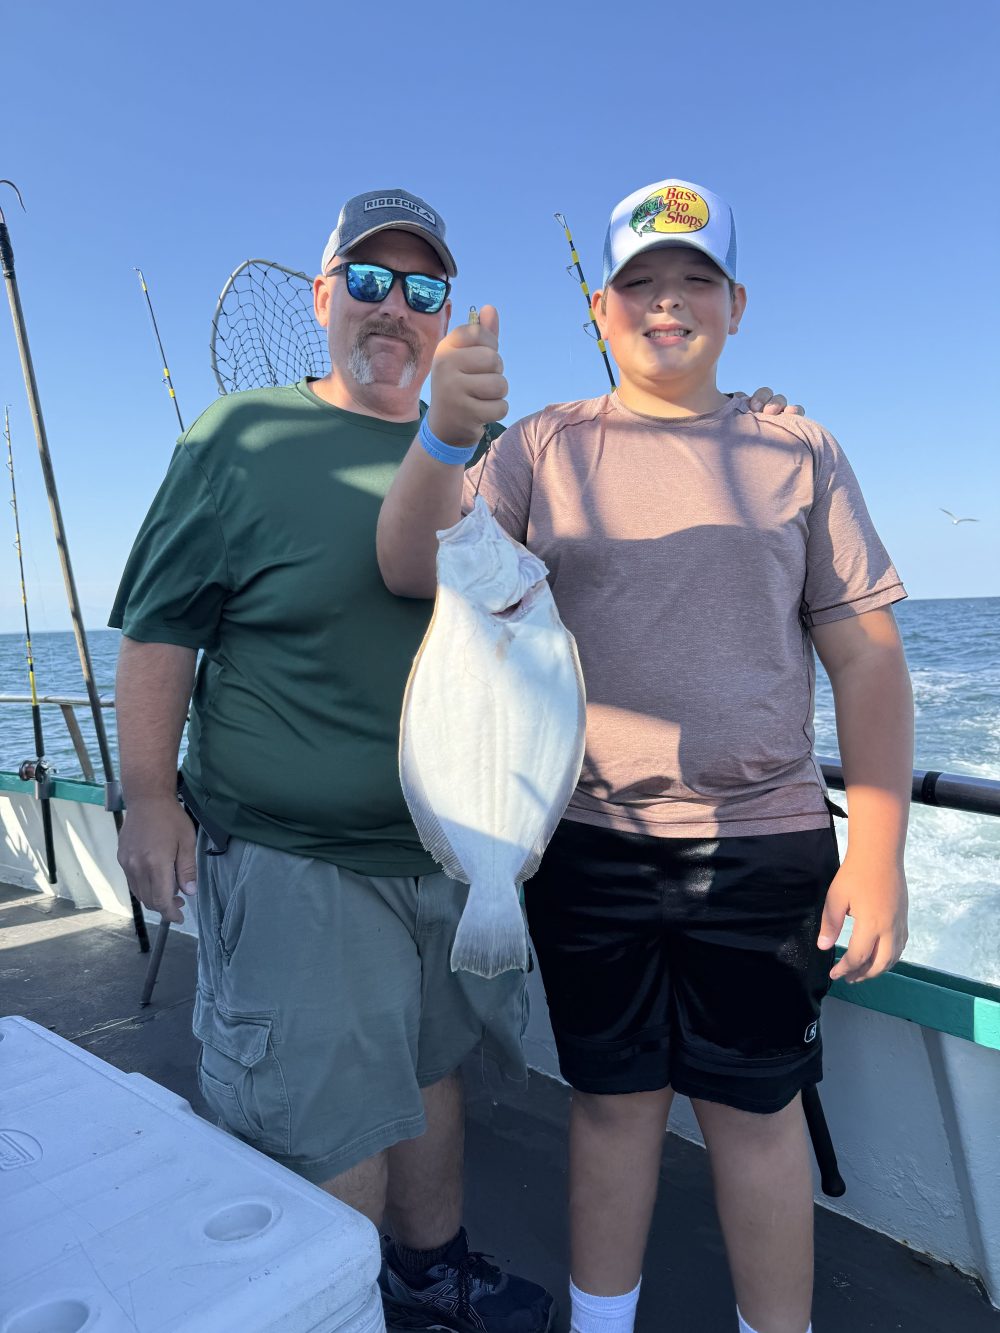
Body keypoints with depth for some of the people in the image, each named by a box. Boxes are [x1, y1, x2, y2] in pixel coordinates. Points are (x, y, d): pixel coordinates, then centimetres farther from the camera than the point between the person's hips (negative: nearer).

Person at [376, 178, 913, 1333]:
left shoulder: (799, 453, 5)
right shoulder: (545, 448, 5)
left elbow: (865, 657, 2)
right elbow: (412, 570, -7)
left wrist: (879, 850, -4)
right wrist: (444, 433, -25)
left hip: (760, 845, 0)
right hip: (588, 841, 1)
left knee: (754, 1106, 12)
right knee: (614, 1097, 15)